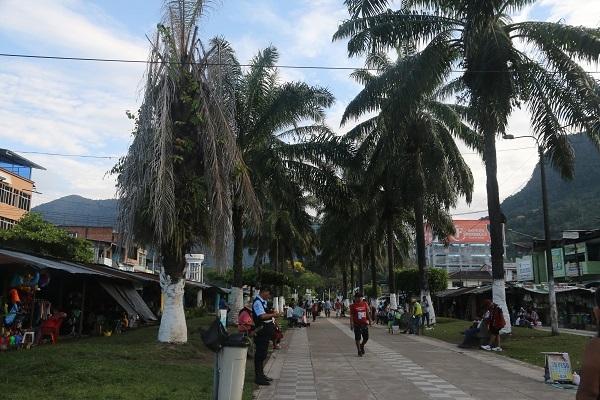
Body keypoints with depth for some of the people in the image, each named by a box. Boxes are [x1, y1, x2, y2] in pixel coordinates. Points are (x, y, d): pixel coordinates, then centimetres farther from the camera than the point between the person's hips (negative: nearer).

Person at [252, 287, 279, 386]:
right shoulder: (257, 302, -17)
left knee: (263, 353, 17)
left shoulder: (263, 301, 14)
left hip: (266, 332, 10)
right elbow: (262, 316, -26)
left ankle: (261, 374, 28)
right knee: (260, 354, -4)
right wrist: (273, 315, -17)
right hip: (261, 332, -10)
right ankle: (258, 377, 3)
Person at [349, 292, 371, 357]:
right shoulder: (353, 306, -4)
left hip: (365, 324, 3)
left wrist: (369, 321, 6)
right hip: (357, 324, -3)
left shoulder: (365, 304, 5)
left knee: (366, 338, 6)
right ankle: (359, 351, 15)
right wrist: (351, 324, -11)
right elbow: (351, 316, -4)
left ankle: (362, 346, 35)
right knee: (357, 339, 1)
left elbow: (368, 313, 10)